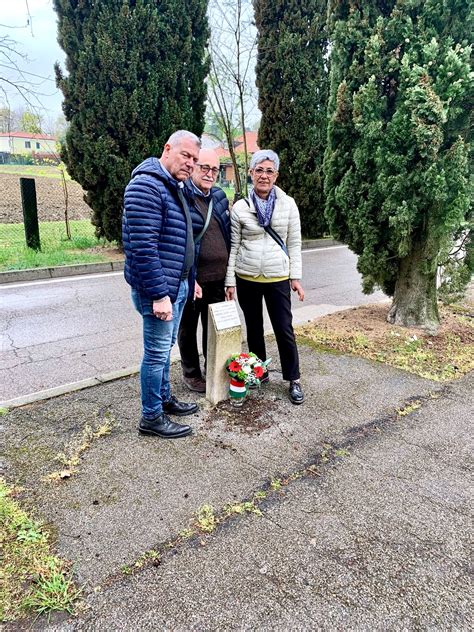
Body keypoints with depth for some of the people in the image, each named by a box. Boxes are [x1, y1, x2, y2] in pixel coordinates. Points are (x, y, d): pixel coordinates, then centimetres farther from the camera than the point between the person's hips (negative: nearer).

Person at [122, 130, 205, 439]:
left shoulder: (176, 188, 14)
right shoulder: (147, 186, -17)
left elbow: (195, 225, 24)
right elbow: (143, 246, -24)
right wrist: (158, 295, -25)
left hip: (178, 285, 10)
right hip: (159, 288, -10)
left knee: (165, 347, 20)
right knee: (157, 351, 0)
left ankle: (164, 398, 36)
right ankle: (151, 417, 14)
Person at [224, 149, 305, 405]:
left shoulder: (288, 204, -1)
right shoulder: (240, 207, -2)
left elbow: (294, 244, 2)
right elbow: (233, 246, 0)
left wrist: (296, 277, -2)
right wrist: (230, 281, -2)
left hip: (277, 278, -1)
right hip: (247, 278, 1)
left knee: (284, 330, 2)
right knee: (254, 329, 14)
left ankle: (294, 380, 17)